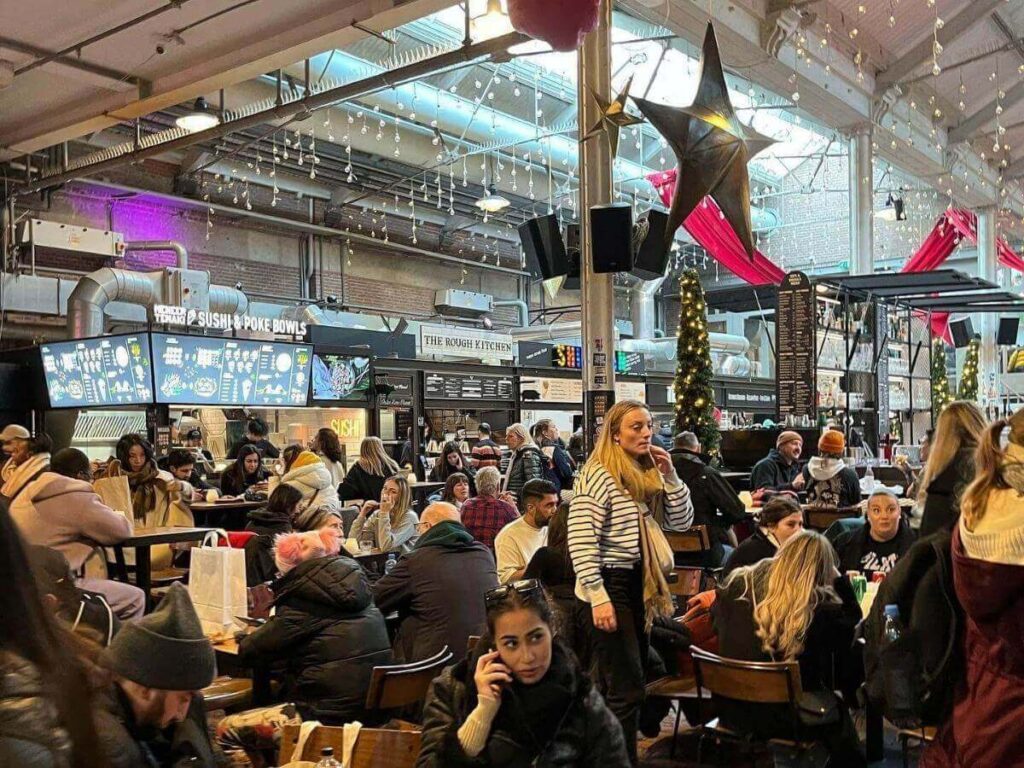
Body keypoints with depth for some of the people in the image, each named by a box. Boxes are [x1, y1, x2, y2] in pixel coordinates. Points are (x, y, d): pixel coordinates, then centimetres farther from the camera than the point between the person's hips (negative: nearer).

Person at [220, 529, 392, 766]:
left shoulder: (303, 599, -12)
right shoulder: (357, 590, 8)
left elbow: (249, 652, -5)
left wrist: (248, 639, 16)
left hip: (330, 717, -8)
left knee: (227, 729, 3)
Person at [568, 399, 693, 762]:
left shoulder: (648, 475, 9)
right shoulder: (598, 476, -16)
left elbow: (682, 522, 12)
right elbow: (580, 541, -20)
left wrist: (670, 476, -1)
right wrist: (598, 597, -24)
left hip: (637, 582, 9)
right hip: (610, 584, -8)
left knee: (615, 687, 17)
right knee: (628, 688, -6)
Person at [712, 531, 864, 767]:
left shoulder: (738, 584, -7)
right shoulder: (821, 606, -19)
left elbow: (717, 624, 11)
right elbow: (853, 622, 1)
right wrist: (838, 579, 0)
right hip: (786, 717, -5)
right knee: (839, 711, 26)